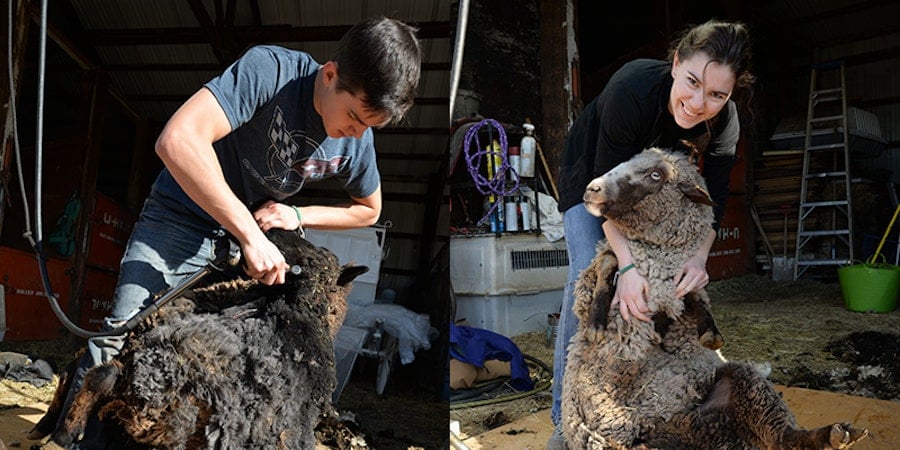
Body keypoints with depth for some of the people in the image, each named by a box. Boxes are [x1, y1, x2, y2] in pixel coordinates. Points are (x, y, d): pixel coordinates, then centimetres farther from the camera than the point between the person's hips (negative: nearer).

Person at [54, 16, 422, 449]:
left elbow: (368, 209, 10)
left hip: (253, 239, 5)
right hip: (179, 221, -4)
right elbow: (177, 140, -39)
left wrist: (297, 216, -8)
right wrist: (250, 234, -38)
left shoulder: (358, 140, -10)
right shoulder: (271, 70, -27)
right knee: (124, 336, -19)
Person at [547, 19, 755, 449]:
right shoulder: (632, 89, -41)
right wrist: (628, 264, -46)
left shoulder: (724, 121, -27)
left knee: (669, 275, -3)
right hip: (591, 168, -4)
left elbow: (714, 194, -20)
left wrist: (699, 255, -38)